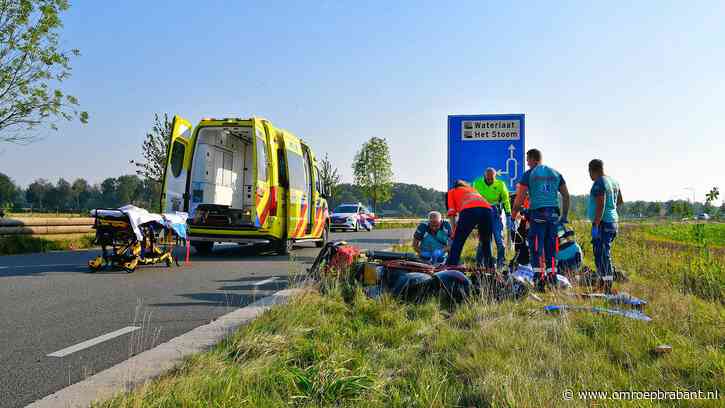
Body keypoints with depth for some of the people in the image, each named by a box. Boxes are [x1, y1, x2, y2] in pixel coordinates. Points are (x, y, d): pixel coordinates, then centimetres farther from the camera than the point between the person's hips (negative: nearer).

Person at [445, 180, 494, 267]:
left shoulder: (452, 191, 30)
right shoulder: (473, 189, 42)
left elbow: (452, 212, 15)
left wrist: (454, 231, 12)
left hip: (469, 210, -4)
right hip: (487, 208, 4)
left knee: (457, 243, 4)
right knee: (486, 243, 22)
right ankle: (490, 268, 22)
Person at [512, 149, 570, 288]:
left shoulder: (529, 174, 1)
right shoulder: (555, 173, 15)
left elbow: (520, 197, -5)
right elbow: (566, 195, 13)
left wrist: (513, 215, 3)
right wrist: (564, 215, 18)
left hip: (538, 213, -5)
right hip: (554, 214, 5)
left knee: (536, 248, -1)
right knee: (551, 247, 12)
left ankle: (539, 278, -5)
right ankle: (551, 276, 14)